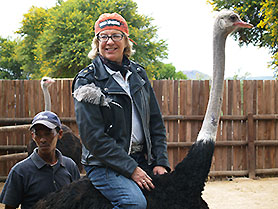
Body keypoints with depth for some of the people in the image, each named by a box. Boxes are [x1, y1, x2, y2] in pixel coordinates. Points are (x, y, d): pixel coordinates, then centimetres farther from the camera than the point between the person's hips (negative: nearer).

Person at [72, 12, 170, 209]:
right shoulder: (87, 80, -6)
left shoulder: (138, 73, 12)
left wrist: (161, 162, 2)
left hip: (142, 161, 6)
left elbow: (156, 123, 14)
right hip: (104, 164, -6)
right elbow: (93, 136, -13)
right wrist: (131, 169, -17)